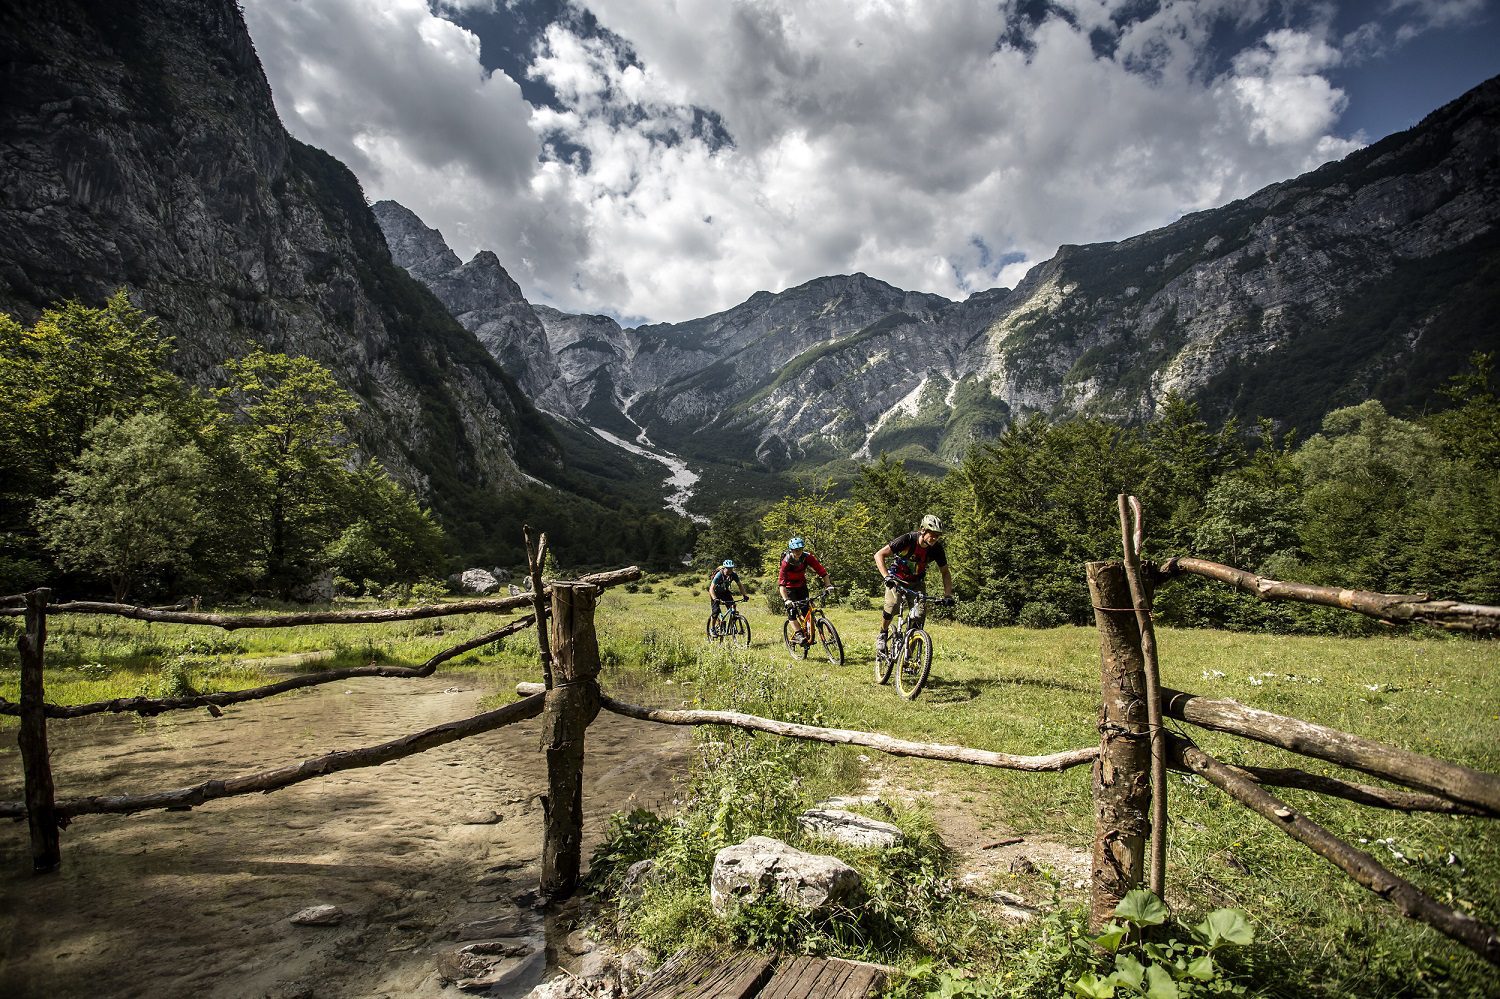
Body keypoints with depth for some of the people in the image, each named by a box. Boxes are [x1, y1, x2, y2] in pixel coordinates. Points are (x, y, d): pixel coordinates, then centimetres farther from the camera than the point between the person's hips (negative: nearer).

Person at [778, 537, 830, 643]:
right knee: (792, 609, -18)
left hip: (801, 585, 3)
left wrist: (827, 586, -35)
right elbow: (781, 583, -37)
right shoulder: (786, 562, -31)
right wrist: (786, 600, -48)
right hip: (789, 587, -3)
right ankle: (798, 634, -17)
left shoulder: (807, 557, -22)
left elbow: (822, 571, -21)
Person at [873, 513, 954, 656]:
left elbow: (945, 572, -3)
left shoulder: (937, 548, -16)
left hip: (917, 582, 3)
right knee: (892, 605, -30)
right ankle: (882, 635, -3)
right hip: (897, 578, -3)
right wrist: (886, 576, -39)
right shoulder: (908, 539, -27)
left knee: (920, 616, -13)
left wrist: (948, 595, -17)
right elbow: (879, 555, -27)